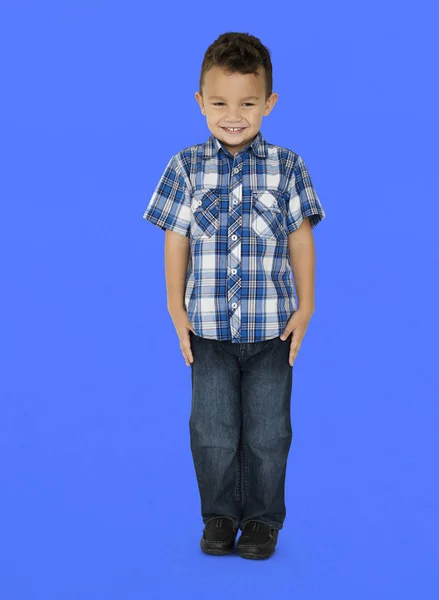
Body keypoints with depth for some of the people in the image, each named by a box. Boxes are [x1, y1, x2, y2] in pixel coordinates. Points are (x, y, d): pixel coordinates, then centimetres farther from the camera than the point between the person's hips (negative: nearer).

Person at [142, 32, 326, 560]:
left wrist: (305, 307, -1)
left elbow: (300, 239, 2)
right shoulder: (187, 167, -2)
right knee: (213, 430, 8)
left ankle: (263, 519, 23)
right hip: (208, 325, 0)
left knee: (267, 432, 8)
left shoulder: (286, 167, -2)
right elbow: (177, 240, 2)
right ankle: (220, 516, 24)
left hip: (273, 326, 0)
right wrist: (177, 307, 0)